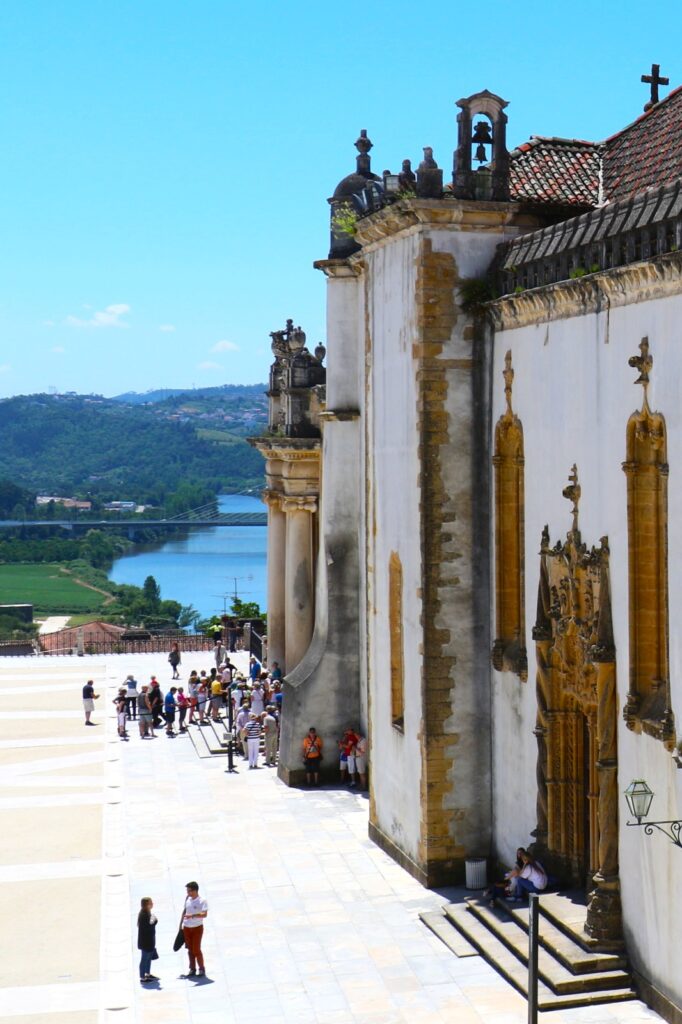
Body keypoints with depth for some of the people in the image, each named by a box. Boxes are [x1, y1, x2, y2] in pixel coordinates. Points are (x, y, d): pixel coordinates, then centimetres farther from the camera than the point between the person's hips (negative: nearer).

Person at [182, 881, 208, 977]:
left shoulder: (202, 901, -14)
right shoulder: (187, 899, 4)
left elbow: (204, 914, -27)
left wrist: (192, 916, -39)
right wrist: (181, 923, 16)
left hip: (197, 928, -5)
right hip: (187, 928, 5)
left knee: (196, 949, -6)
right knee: (190, 949, 9)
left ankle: (201, 969, 9)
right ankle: (192, 969, 19)